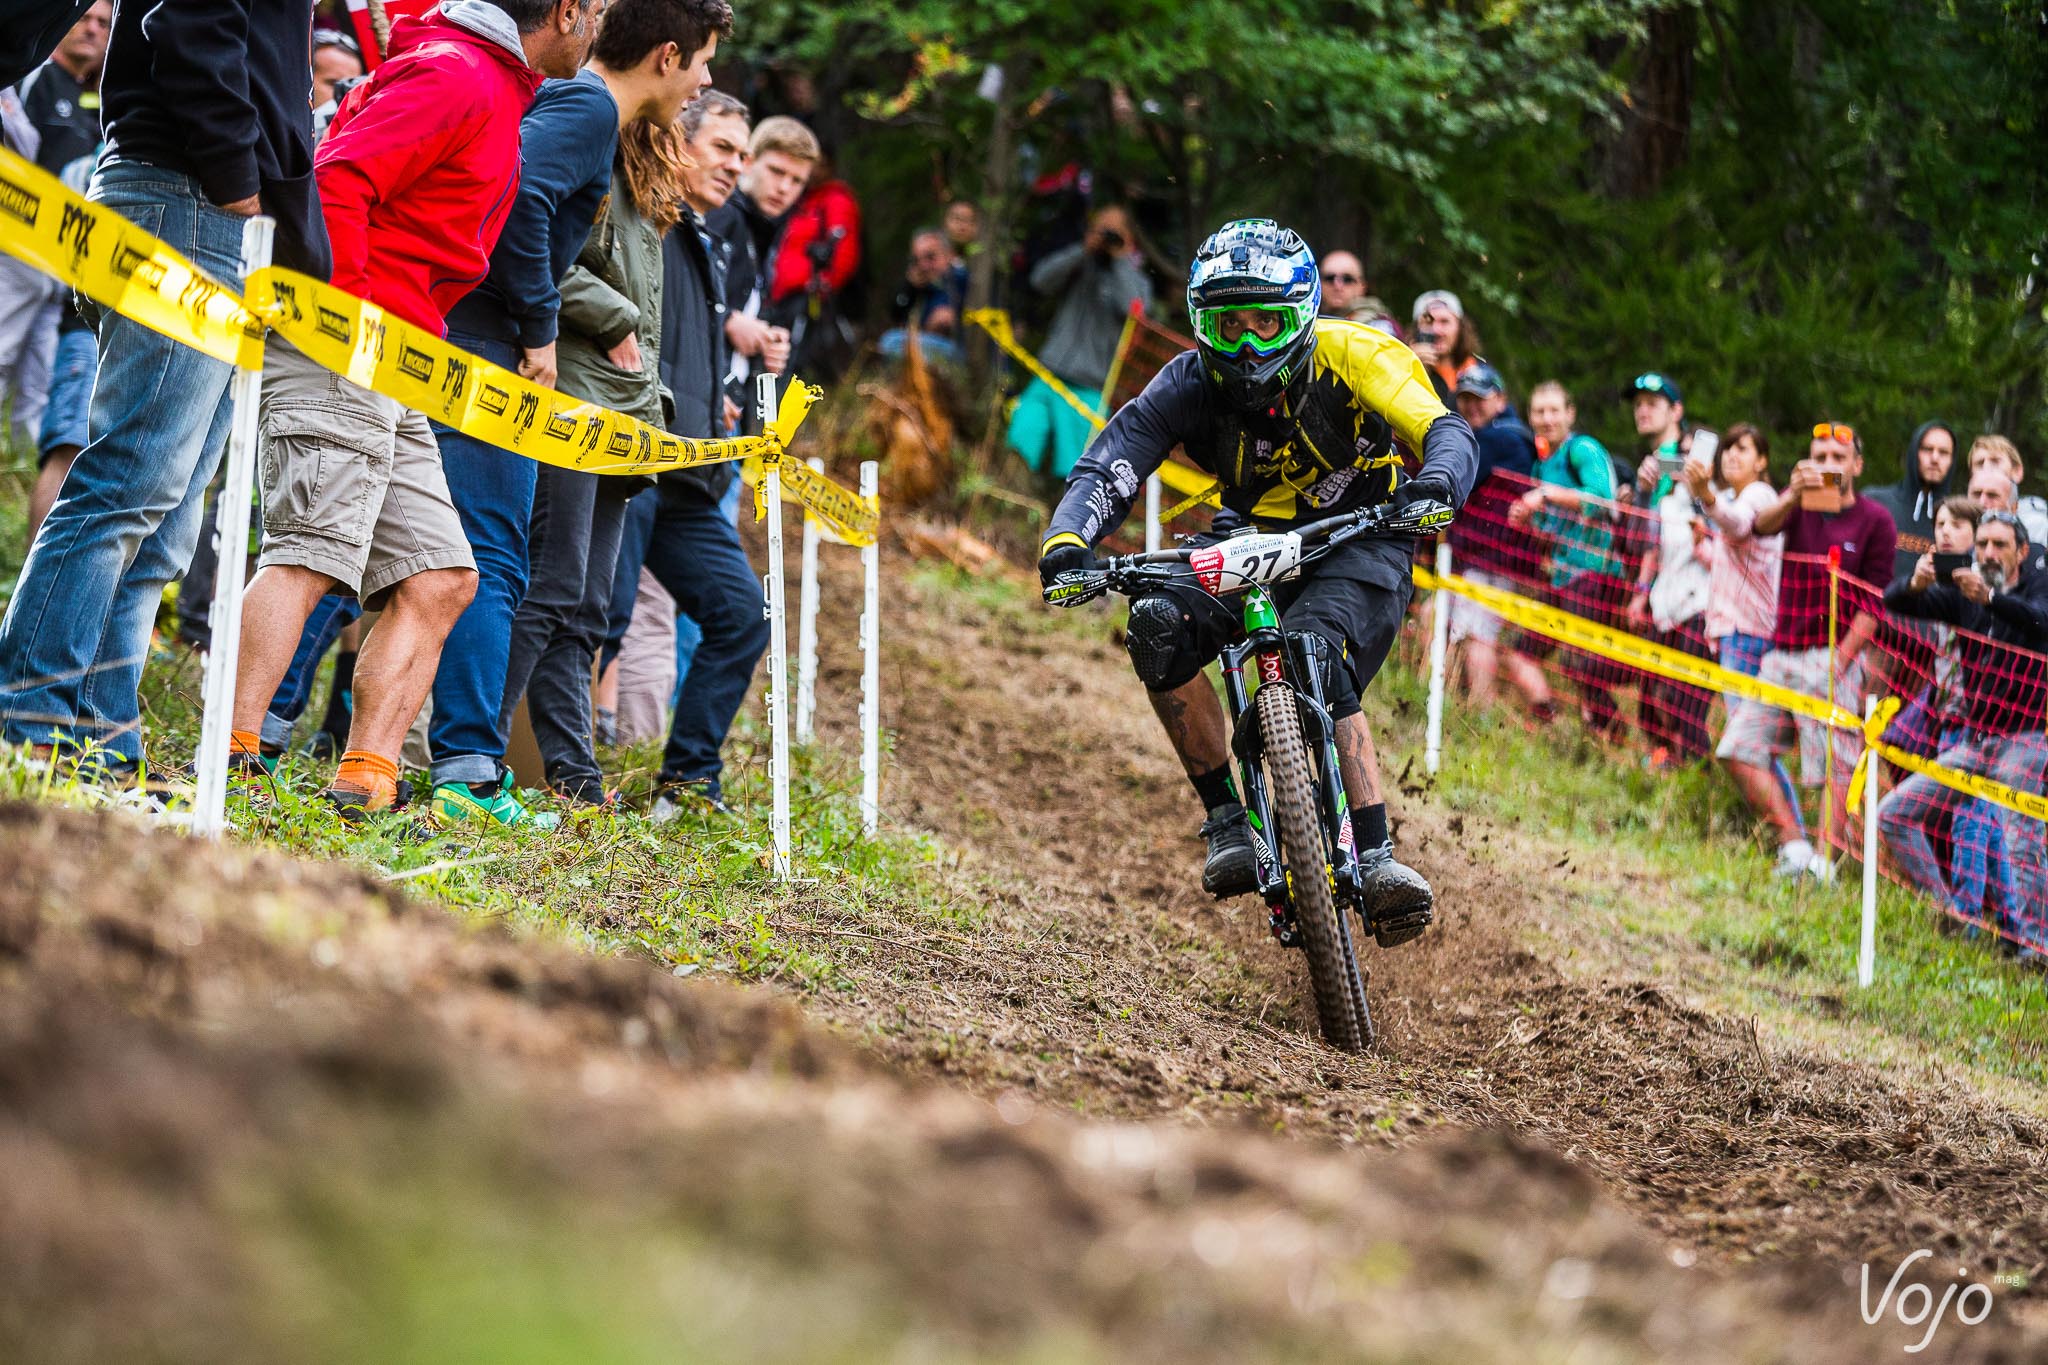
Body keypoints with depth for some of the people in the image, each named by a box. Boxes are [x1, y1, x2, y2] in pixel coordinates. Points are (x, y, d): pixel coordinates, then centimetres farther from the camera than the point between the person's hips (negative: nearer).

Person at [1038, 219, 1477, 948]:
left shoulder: (1350, 357, -23)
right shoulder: (1192, 384, -18)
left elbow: (1447, 433, -32)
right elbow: (1109, 466, -27)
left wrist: (1438, 481, -57)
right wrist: (1068, 541, -48)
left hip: (1358, 543, -3)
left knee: (1318, 668, -33)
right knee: (1159, 628, -25)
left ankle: (1377, 860, -30)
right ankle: (1227, 821, -15)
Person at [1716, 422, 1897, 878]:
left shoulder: (1875, 520, 0)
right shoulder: (1799, 504, 12)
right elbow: (1762, 525, -12)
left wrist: (1839, 662, -14)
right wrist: (1794, 495, -32)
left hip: (1833, 657, -5)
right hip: (1780, 653, 5)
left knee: (1833, 767, -12)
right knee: (1740, 750, -2)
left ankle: (1825, 862, -11)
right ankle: (1794, 846, 1)